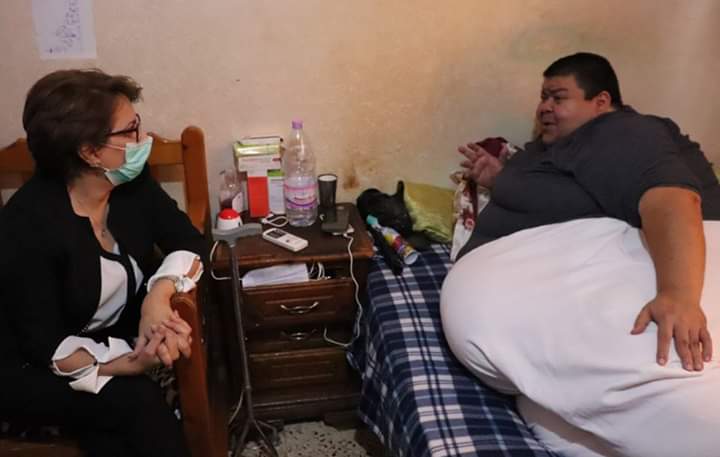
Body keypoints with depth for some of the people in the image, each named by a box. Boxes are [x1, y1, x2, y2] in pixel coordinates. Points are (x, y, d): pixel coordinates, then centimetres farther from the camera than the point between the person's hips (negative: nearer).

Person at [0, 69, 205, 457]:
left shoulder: (131, 180, -12)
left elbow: (189, 243, -10)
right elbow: (47, 349, -25)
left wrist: (158, 295, -30)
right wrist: (132, 363, -39)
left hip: (117, 333, 5)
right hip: (31, 370, -4)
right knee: (135, 402, -26)